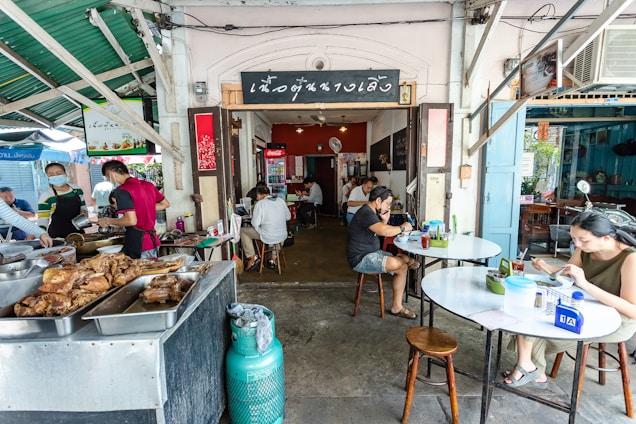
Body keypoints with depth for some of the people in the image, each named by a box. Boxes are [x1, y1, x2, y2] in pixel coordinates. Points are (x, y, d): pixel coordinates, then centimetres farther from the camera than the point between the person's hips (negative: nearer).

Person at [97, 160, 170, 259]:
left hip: (137, 244, -7)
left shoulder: (122, 190, -13)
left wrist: (108, 221, -4)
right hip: (153, 241, 7)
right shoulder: (148, 185, 7)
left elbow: (131, 220, -19)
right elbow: (165, 204, 19)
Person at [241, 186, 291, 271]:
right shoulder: (281, 200, 2)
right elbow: (288, 217, 10)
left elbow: (255, 224, -12)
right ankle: (274, 257, 37)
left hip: (268, 237, -4)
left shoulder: (260, 203, -12)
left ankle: (252, 257, 8)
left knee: (243, 231, 14)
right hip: (282, 236, 5)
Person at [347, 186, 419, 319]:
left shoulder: (372, 212, 13)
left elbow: (381, 232, 16)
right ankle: (406, 260, 7)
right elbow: (385, 232, -34)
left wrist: (384, 221, -1)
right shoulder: (366, 213, -21)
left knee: (403, 266, 4)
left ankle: (397, 307, 7)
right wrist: (402, 228, -17)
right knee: (398, 263, -28)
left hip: (373, 253, 11)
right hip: (361, 259, -11)